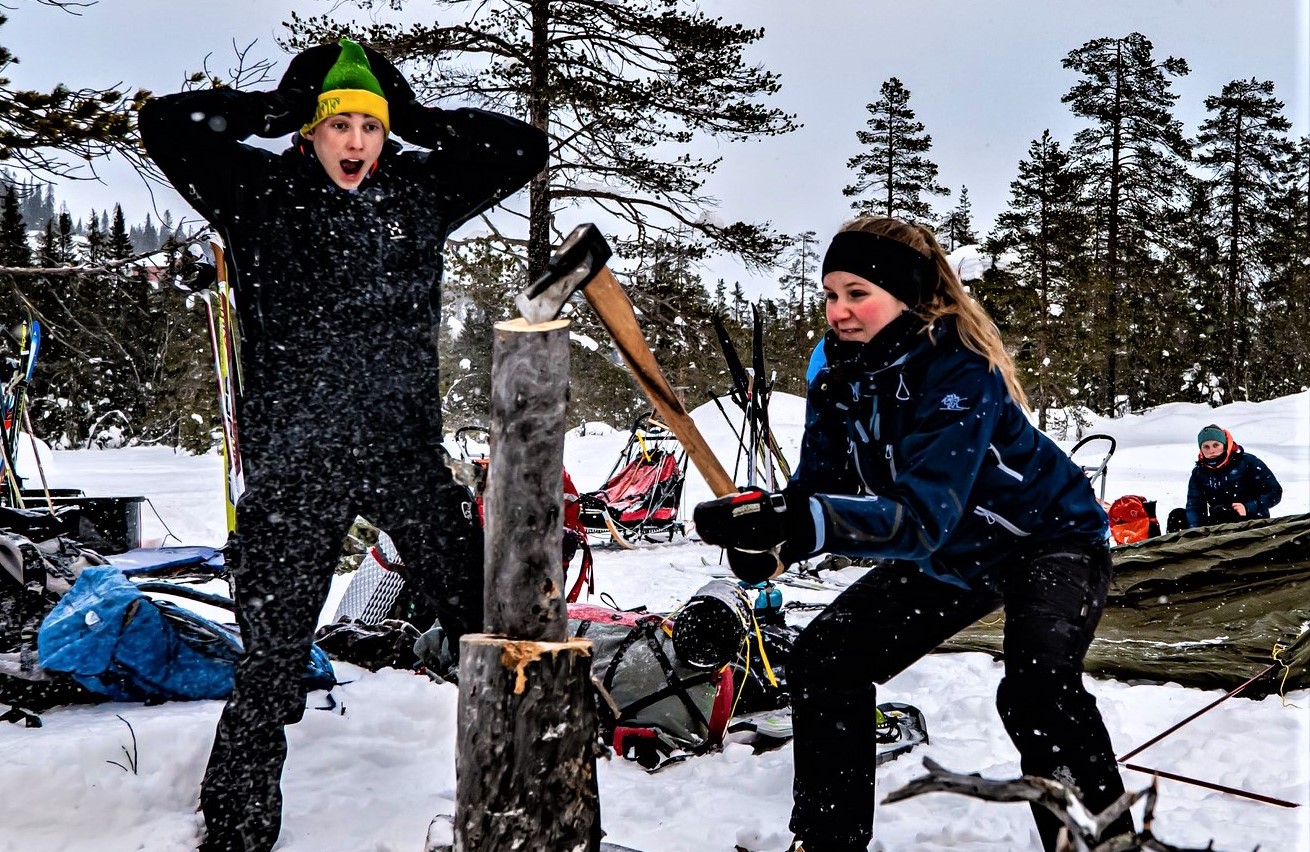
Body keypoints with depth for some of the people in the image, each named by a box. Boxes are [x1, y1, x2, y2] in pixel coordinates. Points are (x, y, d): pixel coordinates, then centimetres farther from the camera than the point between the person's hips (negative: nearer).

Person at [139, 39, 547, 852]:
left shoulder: (419, 190, 9)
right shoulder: (260, 191, 2)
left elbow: (524, 148, 12)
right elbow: (166, 123, -6)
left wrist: (419, 118, 2)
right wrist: (280, 107, -7)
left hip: (406, 450, 3)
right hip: (295, 460, -3)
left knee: (486, 623, 7)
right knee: (273, 656, 2)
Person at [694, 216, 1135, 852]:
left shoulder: (959, 373, -33)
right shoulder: (838, 376, -11)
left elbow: (926, 514, -44)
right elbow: (817, 487, -16)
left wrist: (800, 523, -59)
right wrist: (767, 533, -40)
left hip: (1050, 540, -7)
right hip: (948, 557, 7)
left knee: (1038, 684, -34)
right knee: (823, 658, -3)